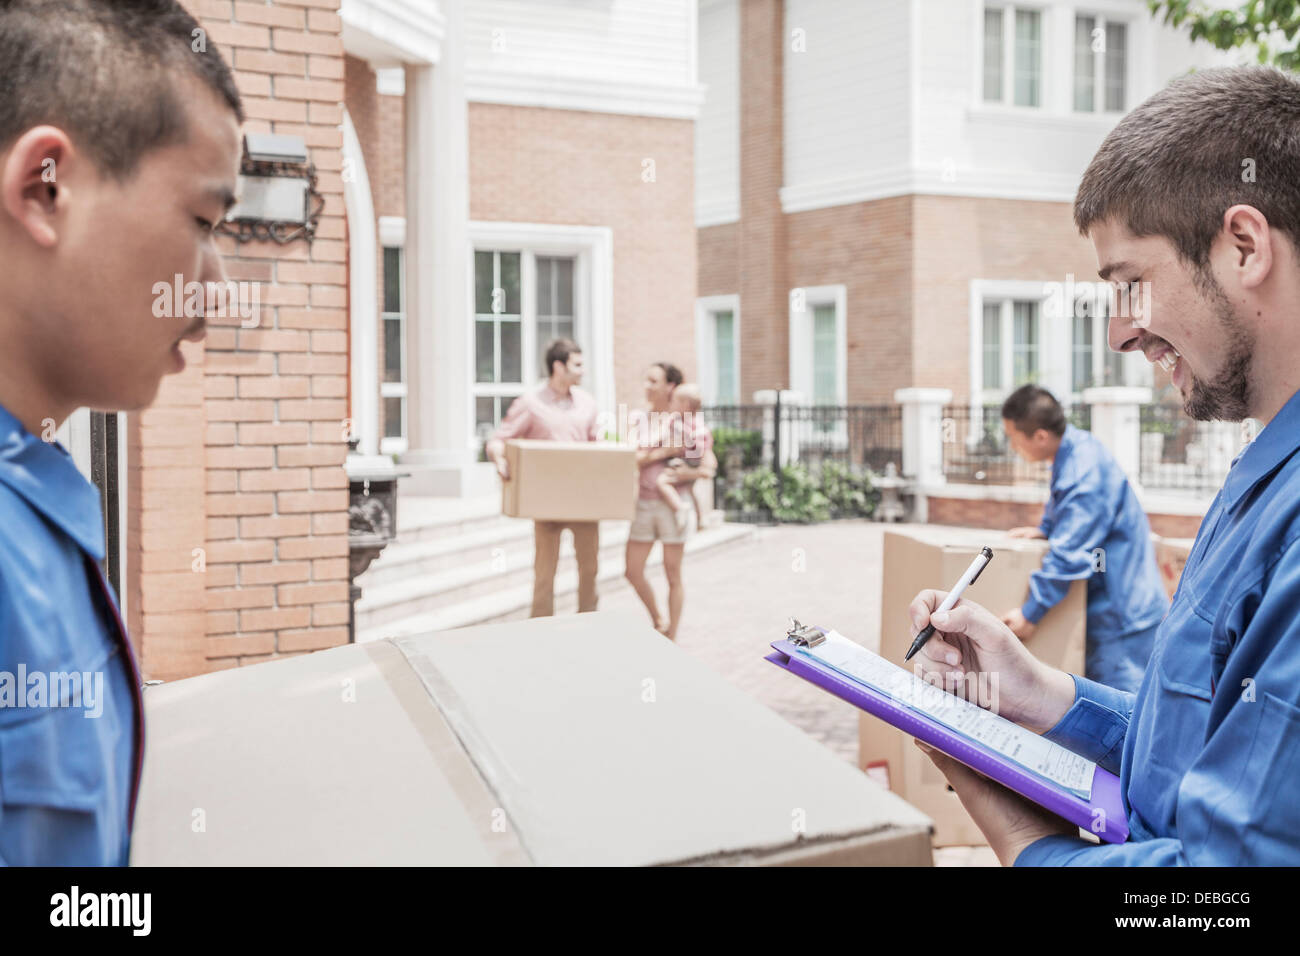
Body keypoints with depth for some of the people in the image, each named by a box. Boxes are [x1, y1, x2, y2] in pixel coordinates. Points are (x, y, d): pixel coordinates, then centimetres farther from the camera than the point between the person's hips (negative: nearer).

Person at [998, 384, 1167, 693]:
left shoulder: (1083, 476, -27)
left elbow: (1070, 554, -27)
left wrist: (1031, 612, -22)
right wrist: (1045, 529, 13)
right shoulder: (1076, 445, 4)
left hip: (1124, 612, -10)